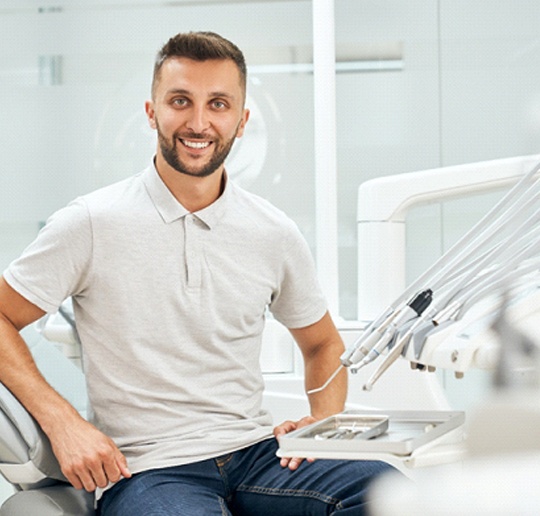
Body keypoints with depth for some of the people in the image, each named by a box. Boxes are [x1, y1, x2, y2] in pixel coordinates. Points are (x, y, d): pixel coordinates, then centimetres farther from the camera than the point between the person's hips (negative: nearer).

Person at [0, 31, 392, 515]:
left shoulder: (275, 234, 8)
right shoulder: (90, 224, -3)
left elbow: (322, 344, 24)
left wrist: (323, 423, 5)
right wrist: (62, 422, -10)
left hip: (258, 456, 4)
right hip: (144, 471, -4)